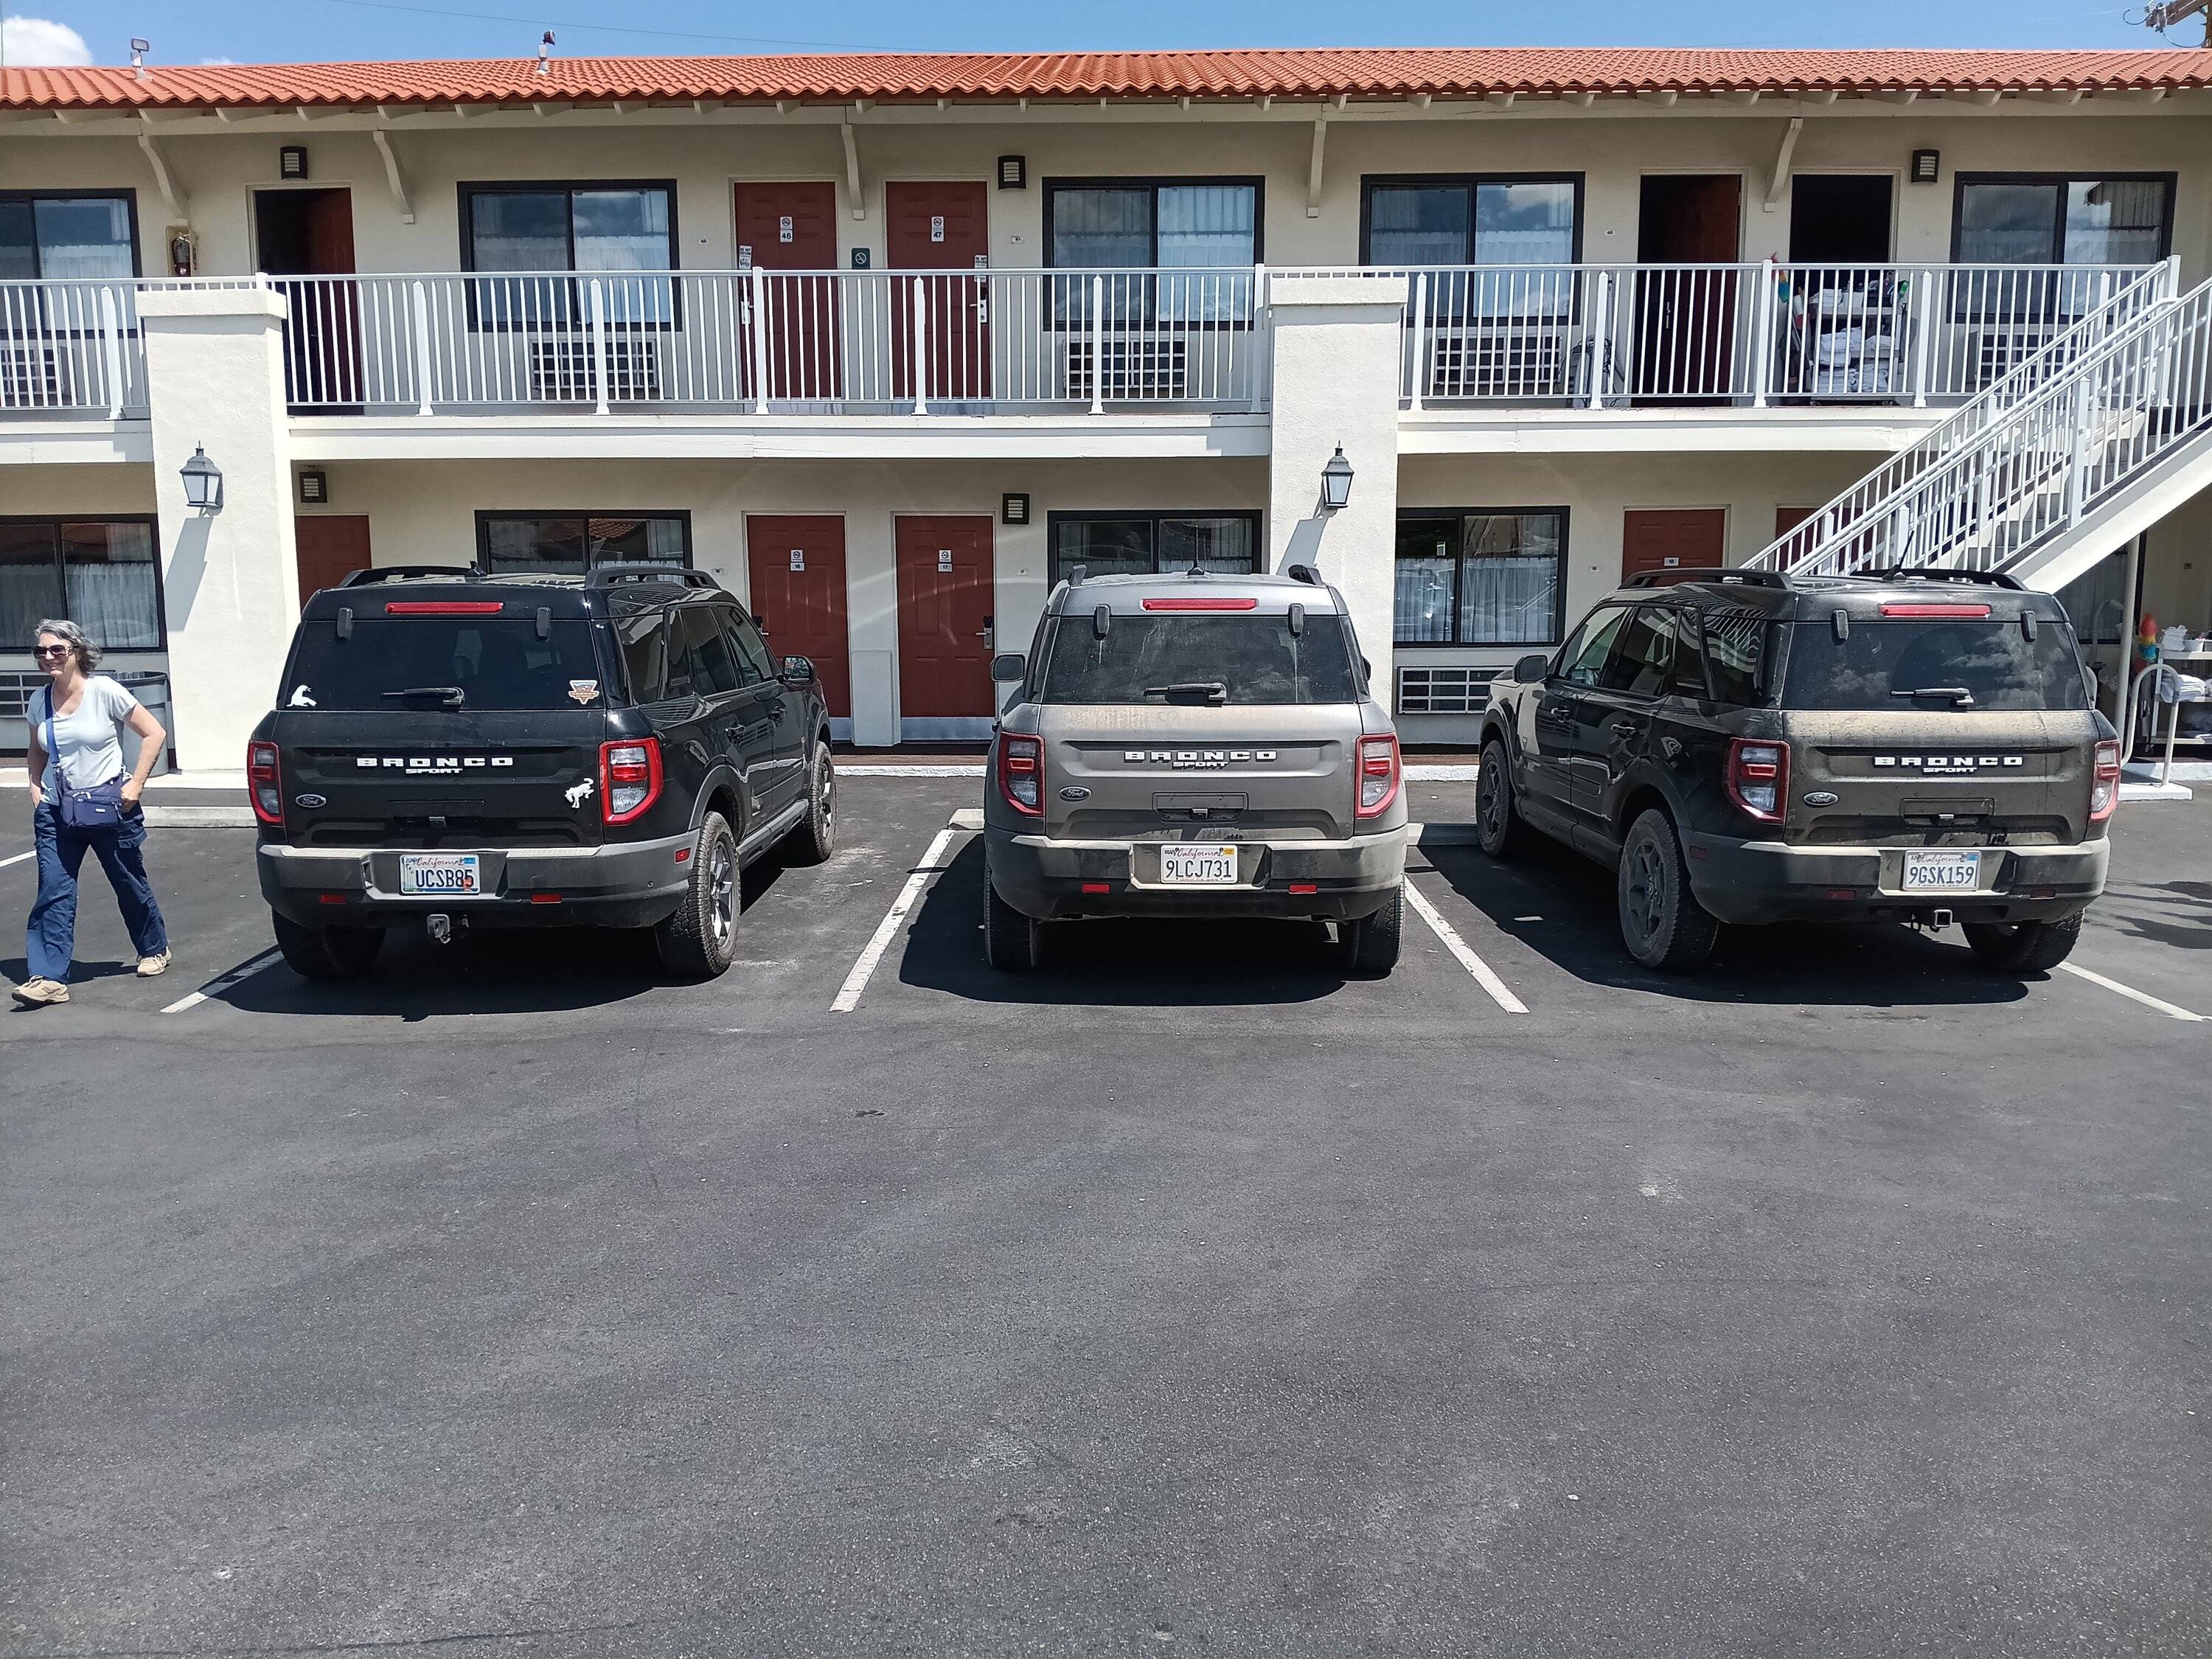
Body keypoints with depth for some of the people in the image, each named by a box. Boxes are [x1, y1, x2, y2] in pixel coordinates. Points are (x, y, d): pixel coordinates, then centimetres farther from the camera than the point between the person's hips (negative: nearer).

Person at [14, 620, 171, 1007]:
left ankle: (154, 950, 32)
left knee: (131, 885, 10)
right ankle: (48, 978, -10)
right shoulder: (39, 701, 5)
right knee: (54, 891, -7)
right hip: (56, 810, 3)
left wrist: (135, 784, -11)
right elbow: (37, 752, 22)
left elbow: (154, 733, -7)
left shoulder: (104, 691, -9)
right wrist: (35, 787, 5)